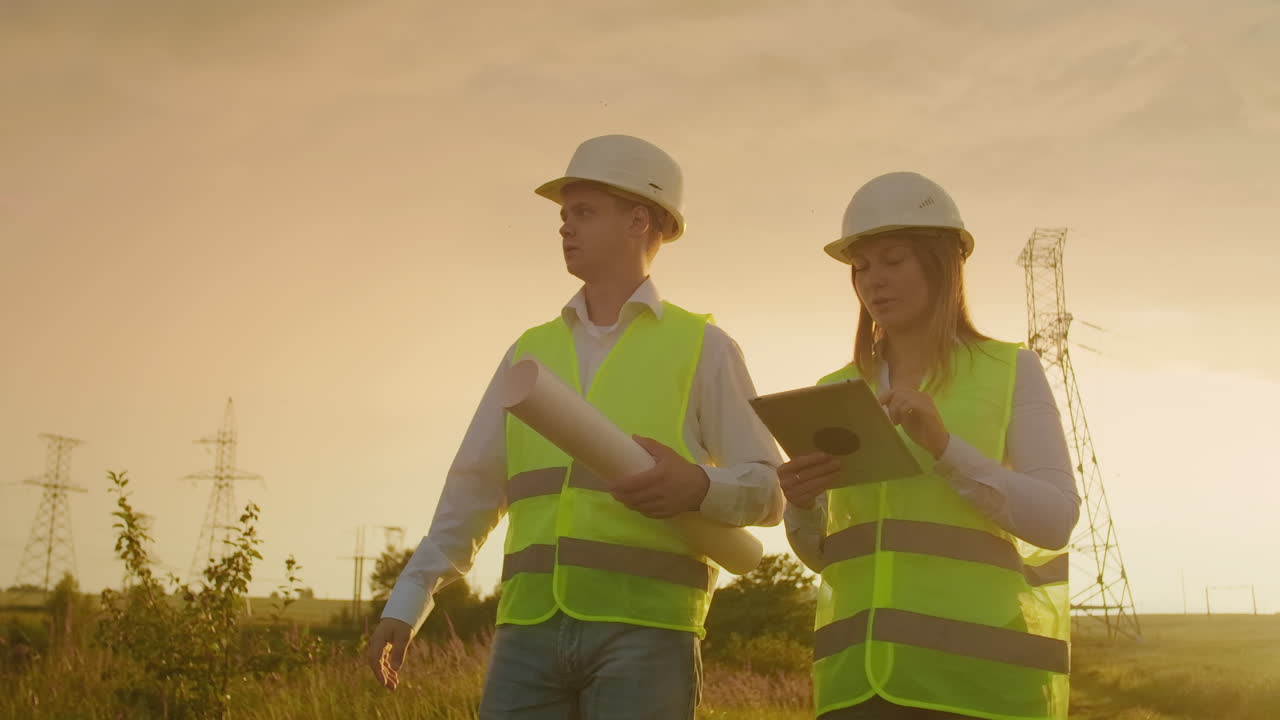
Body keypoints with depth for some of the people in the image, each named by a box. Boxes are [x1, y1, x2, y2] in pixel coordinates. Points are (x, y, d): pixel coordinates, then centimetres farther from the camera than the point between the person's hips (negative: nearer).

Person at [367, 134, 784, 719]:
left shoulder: (702, 348, 8)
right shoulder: (530, 354, 19)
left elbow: (768, 490, 3)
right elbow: (473, 493, 19)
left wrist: (695, 486, -18)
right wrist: (404, 605, 10)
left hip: (646, 631, -3)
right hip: (532, 632, 4)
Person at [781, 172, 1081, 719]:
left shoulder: (1011, 372, 5)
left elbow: (1055, 520, -4)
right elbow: (821, 553, 14)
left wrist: (943, 445, -16)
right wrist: (800, 505, -8)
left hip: (976, 673, -2)